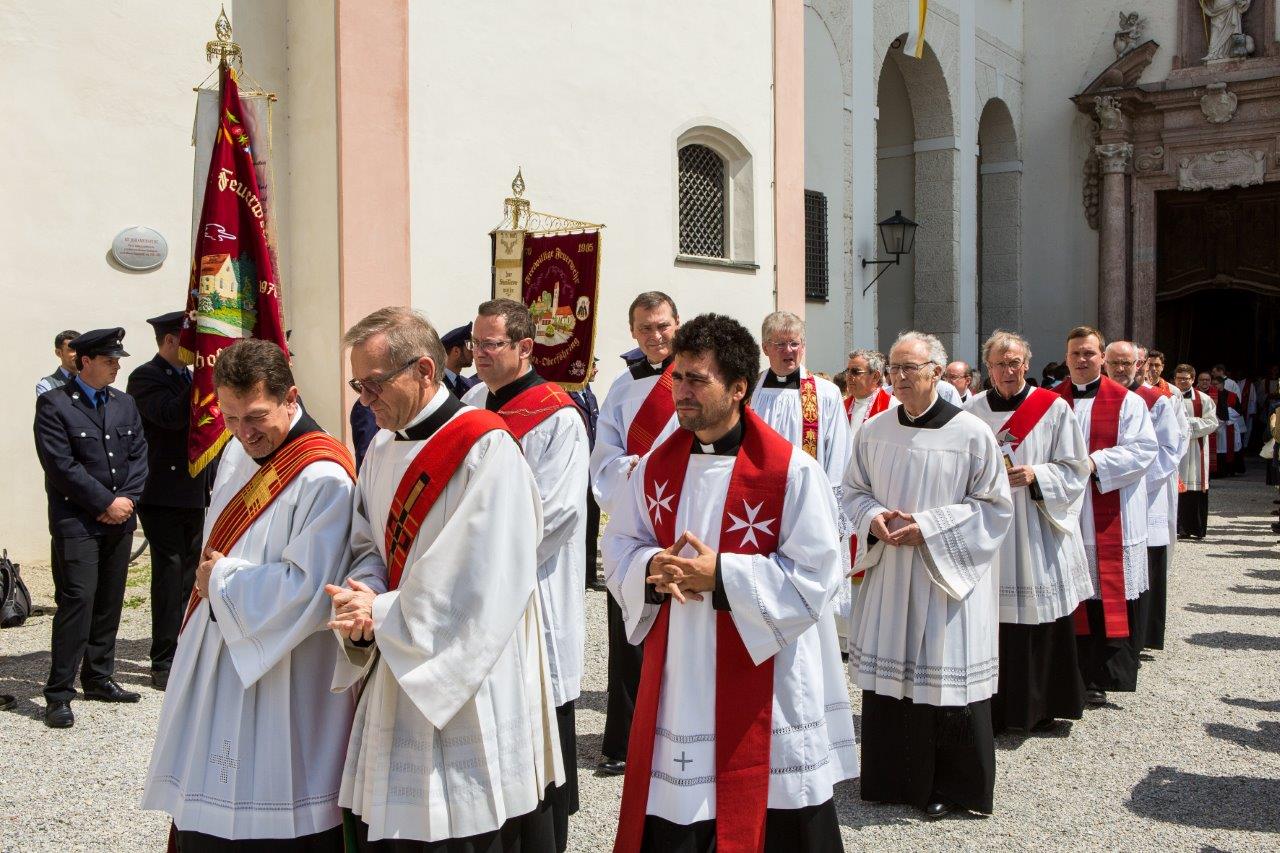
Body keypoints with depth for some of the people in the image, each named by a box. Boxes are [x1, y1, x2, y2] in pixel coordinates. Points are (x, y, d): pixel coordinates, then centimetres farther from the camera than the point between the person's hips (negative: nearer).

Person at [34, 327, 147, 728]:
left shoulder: (124, 403, 12)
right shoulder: (54, 404, -6)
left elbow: (138, 455, 10)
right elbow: (62, 466, -13)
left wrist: (127, 498, -6)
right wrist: (106, 503, -14)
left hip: (119, 519, 6)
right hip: (76, 522, -6)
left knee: (110, 602, 10)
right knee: (77, 600, -9)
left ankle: (99, 678, 22)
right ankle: (59, 693, -3)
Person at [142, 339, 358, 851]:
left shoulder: (324, 478, -20)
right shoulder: (238, 452, 8)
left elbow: (308, 589, -25)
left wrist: (223, 579, -13)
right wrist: (214, 574, 4)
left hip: (282, 684, -8)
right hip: (217, 666, 8)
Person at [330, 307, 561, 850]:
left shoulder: (486, 449, -16)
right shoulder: (382, 450, 9)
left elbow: (481, 585, -21)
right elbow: (369, 546, 12)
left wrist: (382, 613, -14)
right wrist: (361, 594, -10)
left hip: (468, 691, -7)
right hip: (397, 679, 7)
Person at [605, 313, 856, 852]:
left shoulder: (792, 471, -13)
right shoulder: (657, 465, 4)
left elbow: (814, 576, -15)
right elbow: (619, 548, 10)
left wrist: (720, 574, -20)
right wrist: (651, 568, -12)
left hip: (764, 689, -4)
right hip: (675, 681, 5)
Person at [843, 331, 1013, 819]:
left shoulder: (971, 433, -9)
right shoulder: (873, 431, 3)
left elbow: (995, 506, -6)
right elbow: (854, 491, 13)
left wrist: (929, 526, -16)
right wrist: (874, 518, -10)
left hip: (947, 576, -4)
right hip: (887, 572, 4)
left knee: (945, 678, 1)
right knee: (887, 673, 9)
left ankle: (951, 786, 19)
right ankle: (893, 776, 26)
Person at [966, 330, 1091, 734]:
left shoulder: (1054, 408, 1)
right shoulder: (974, 409, 6)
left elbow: (1074, 469, 1)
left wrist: (1036, 476, -15)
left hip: (1038, 533, -1)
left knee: (1041, 622, 2)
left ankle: (1041, 706, 17)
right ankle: (993, 707, 12)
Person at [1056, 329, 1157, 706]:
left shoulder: (1127, 401, 2)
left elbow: (1144, 449, -6)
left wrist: (1095, 463, -17)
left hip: (1111, 516, -2)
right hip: (1066, 511, 3)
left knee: (1110, 592, -2)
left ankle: (1103, 675, 3)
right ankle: (1080, 671, 11)